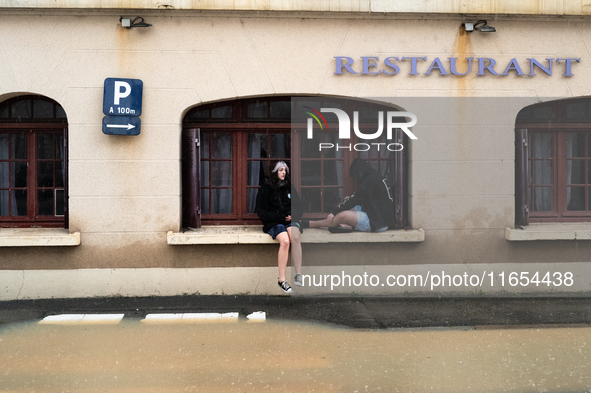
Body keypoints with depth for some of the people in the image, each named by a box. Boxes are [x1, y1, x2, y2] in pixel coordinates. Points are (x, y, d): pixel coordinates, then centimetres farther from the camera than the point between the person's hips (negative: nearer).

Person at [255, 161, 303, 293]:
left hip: (289, 220, 3)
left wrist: (292, 215, -2)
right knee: (285, 241, -34)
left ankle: (298, 276, -33)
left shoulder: (289, 187, 17)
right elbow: (261, 211, 1)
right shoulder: (266, 188, 5)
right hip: (273, 222, -3)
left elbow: (297, 206, 21)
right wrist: (280, 217, -9)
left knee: (295, 237, -33)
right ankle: (281, 279, -27)